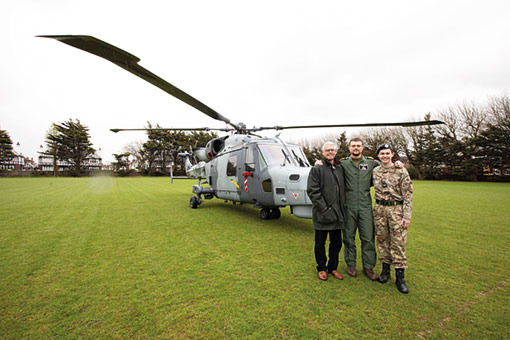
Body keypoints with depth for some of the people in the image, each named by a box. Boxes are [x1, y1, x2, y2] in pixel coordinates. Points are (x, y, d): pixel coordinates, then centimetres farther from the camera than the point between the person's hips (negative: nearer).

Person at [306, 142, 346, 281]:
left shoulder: (340, 169, 12)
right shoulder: (317, 169, -6)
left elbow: (343, 190, 18)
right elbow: (312, 191, -13)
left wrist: (343, 207, 7)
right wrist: (324, 209, -16)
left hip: (337, 213, 5)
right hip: (322, 214, -5)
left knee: (336, 243, 16)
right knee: (320, 243, 9)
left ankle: (333, 267, 34)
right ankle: (321, 268, 28)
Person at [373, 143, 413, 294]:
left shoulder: (401, 171, -5)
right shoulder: (375, 171, 6)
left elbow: (408, 195, -6)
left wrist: (407, 216, -10)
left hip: (396, 209, -3)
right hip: (379, 209, 3)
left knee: (398, 243, 0)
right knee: (382, 240, 11)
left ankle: (400, 277, 12)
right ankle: (385, 270, 26)